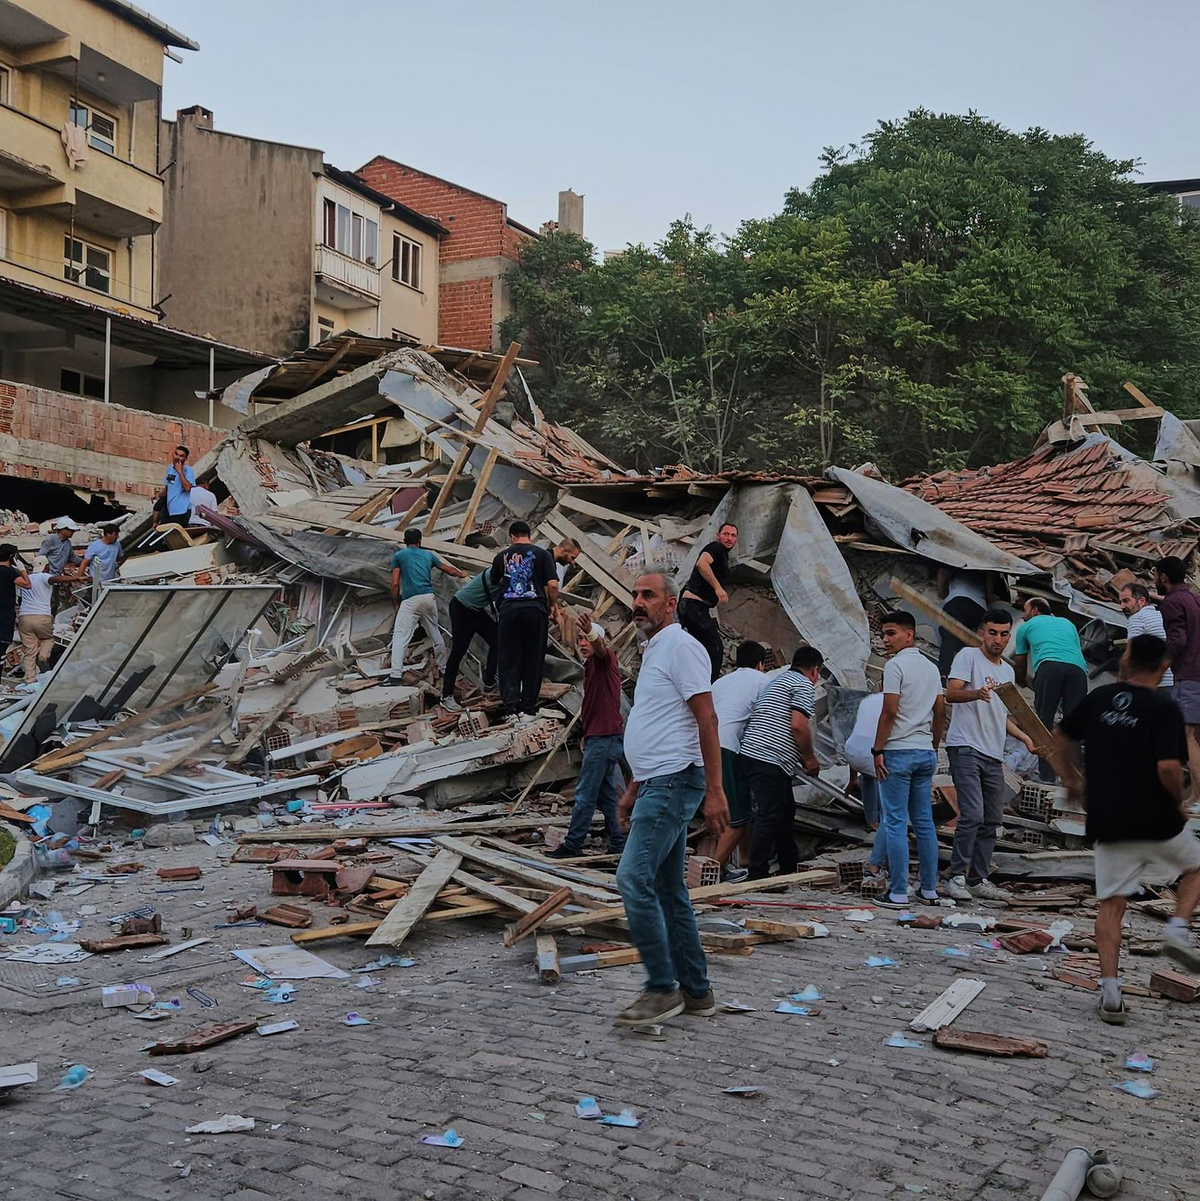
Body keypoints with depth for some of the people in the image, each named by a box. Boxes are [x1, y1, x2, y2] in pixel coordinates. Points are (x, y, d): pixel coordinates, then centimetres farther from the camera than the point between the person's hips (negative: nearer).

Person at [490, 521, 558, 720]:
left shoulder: (502, 556, 12)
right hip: (535, 608, -1)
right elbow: (553, 585, -5)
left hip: (509, 609, 1)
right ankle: (528, 709, 8)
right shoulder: (542, 554, 5)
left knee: (509, 660, 6)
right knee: (533, 660, 6)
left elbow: (493, 582, 25)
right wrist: (551, 607, 10)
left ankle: (510, 707, -2)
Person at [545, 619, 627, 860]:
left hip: (604, 738, -10)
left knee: (585, 794, -6)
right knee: (606, 794, 12)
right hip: (601, 737, 10)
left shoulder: (605, 660, -8)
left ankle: (573, 844, -2)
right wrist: (586, 734, 23)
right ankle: (618, 844, 16)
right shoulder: (590, 666, 20)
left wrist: (591, 632, -55)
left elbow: (600, 648, -34)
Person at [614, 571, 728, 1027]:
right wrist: (632, 789, 25)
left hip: (674, 783, -10)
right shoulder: (653, 651, 21)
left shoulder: (681, 647, -10)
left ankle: (662, 989, -8)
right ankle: (695, 992, 17)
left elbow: (706, 720, -16)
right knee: (669, 890, 11)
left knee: (633, 878, -15)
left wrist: (714, 792, -21)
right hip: (657, 784, 10)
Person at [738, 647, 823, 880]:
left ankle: (789, 870, 27)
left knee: (785, 812, 18)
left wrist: (803, 758, 30)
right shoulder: (804, 686, -5)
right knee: (768, 817, -9)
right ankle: (758, 876, -8)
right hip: (769, 760, -10)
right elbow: (798, 725, -18)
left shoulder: (780, 680, 26)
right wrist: (810, 759, -5)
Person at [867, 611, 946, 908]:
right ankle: (929, 888, 15)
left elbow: (889, 711, -16)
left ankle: (898, 892, -5)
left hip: (898, 751, -8)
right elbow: (940, 712, 15)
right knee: (924, 821, 12)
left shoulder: (895, 665, -10)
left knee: (895, 822, -5)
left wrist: (877, 750, -11)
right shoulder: (931, 667, 14)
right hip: (926, 752, 8)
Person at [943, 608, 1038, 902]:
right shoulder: (968, 656, -2)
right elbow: (951, 693, -16)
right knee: (972, 815, -16)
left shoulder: (1008, 671, 21)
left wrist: (1025, 737, 16)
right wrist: (977, 694, -35)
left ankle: (979, 880, 17)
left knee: (992, 821, 10)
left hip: (994, 755, 8)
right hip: (966, 747, -8)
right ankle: (956, 877, -9)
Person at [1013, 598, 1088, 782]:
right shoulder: (1067, 623, 39)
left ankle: (1046, 774, -6)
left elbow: (1019, 665, 36)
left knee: (1044, 721, 0)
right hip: (1077, 668, 3)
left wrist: (1020, 682, 57)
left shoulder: (1026, 626, 30)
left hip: (1049, 665, -3)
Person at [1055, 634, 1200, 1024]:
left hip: (1107, 823, 3)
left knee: (1111, 905, 7)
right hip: (1156, 821, -3)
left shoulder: (1098, 698, 5)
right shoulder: (1164, 709, -10)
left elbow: (1061, 738, 14)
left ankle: (1111, 993, 1)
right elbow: (1168, 767, -21)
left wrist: (1075, 783, 27)